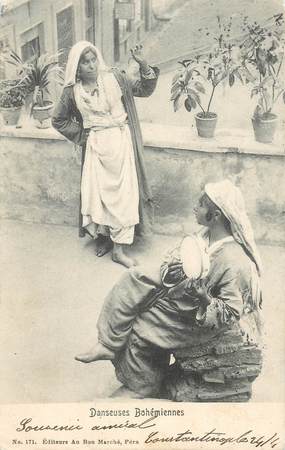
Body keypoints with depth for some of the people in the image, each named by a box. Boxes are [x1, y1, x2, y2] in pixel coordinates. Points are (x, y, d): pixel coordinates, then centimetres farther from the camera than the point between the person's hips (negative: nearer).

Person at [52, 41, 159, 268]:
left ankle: (119, 249, 4)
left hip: (121, 141, 0)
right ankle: (103, 237, 25)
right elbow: (59, 120, 13)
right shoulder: (72, 91, 1)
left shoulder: (114, 78, 0)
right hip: (95, 146, 1)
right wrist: (81, 135, 4)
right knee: (98, 191, 4)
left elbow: (144, 89, 2)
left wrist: (143, 65, -13)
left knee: (123, 192, -3)